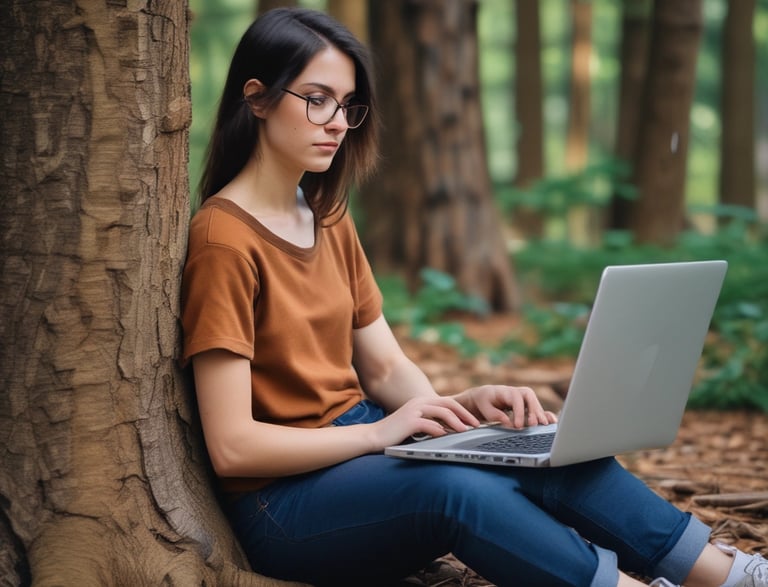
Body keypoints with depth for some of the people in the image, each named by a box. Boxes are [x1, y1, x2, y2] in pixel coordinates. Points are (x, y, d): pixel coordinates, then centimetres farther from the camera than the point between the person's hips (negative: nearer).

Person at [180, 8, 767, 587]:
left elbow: (386, 369, 10)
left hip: (356, 443, 8)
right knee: (454, 487, -34)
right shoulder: (224, 239, -16)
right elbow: (232, 445, -19)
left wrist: (459, 405, -10)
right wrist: (379, 432, -22)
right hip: (283, 497, -7)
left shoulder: (328, 219, 11)